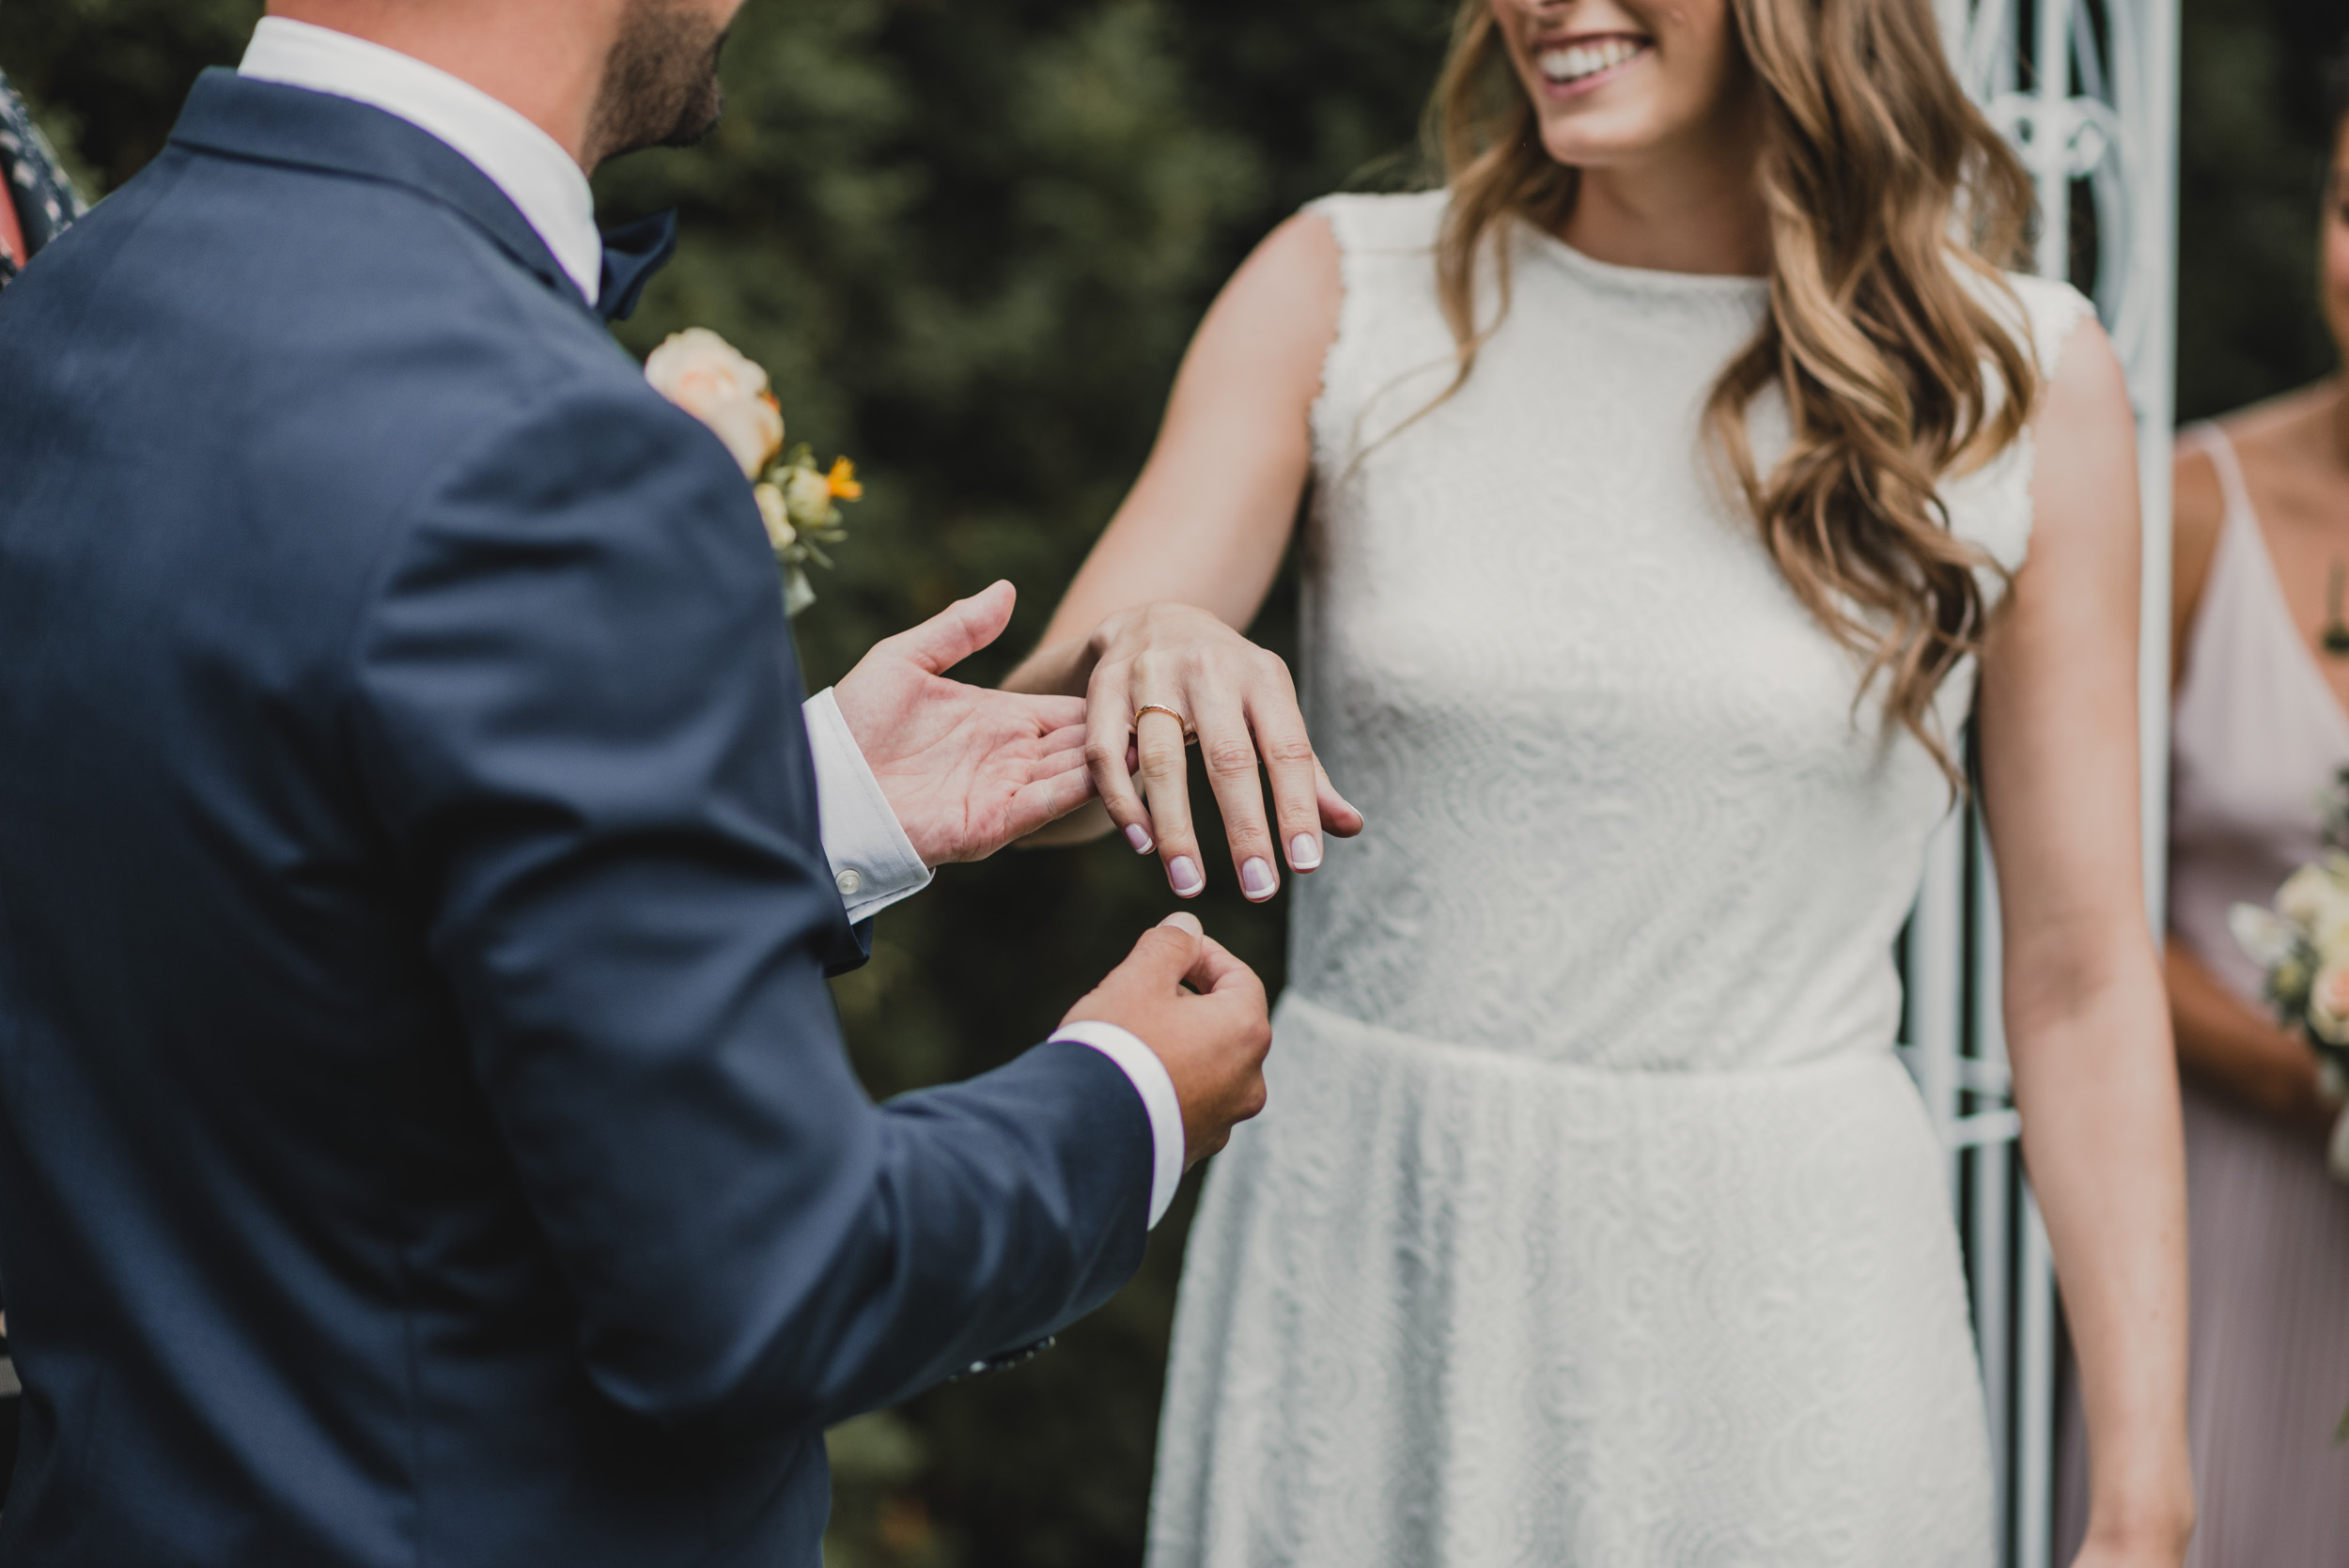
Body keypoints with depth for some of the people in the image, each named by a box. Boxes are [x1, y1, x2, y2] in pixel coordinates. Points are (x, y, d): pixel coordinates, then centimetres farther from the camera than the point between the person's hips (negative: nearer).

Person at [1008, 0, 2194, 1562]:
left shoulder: (2027, 375, -3)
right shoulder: (1343, 294, -2)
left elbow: (2079, 970, -1)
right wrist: (1136, 658, -32)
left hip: (1777, 1306, -1)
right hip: (1358, 1275, 1)